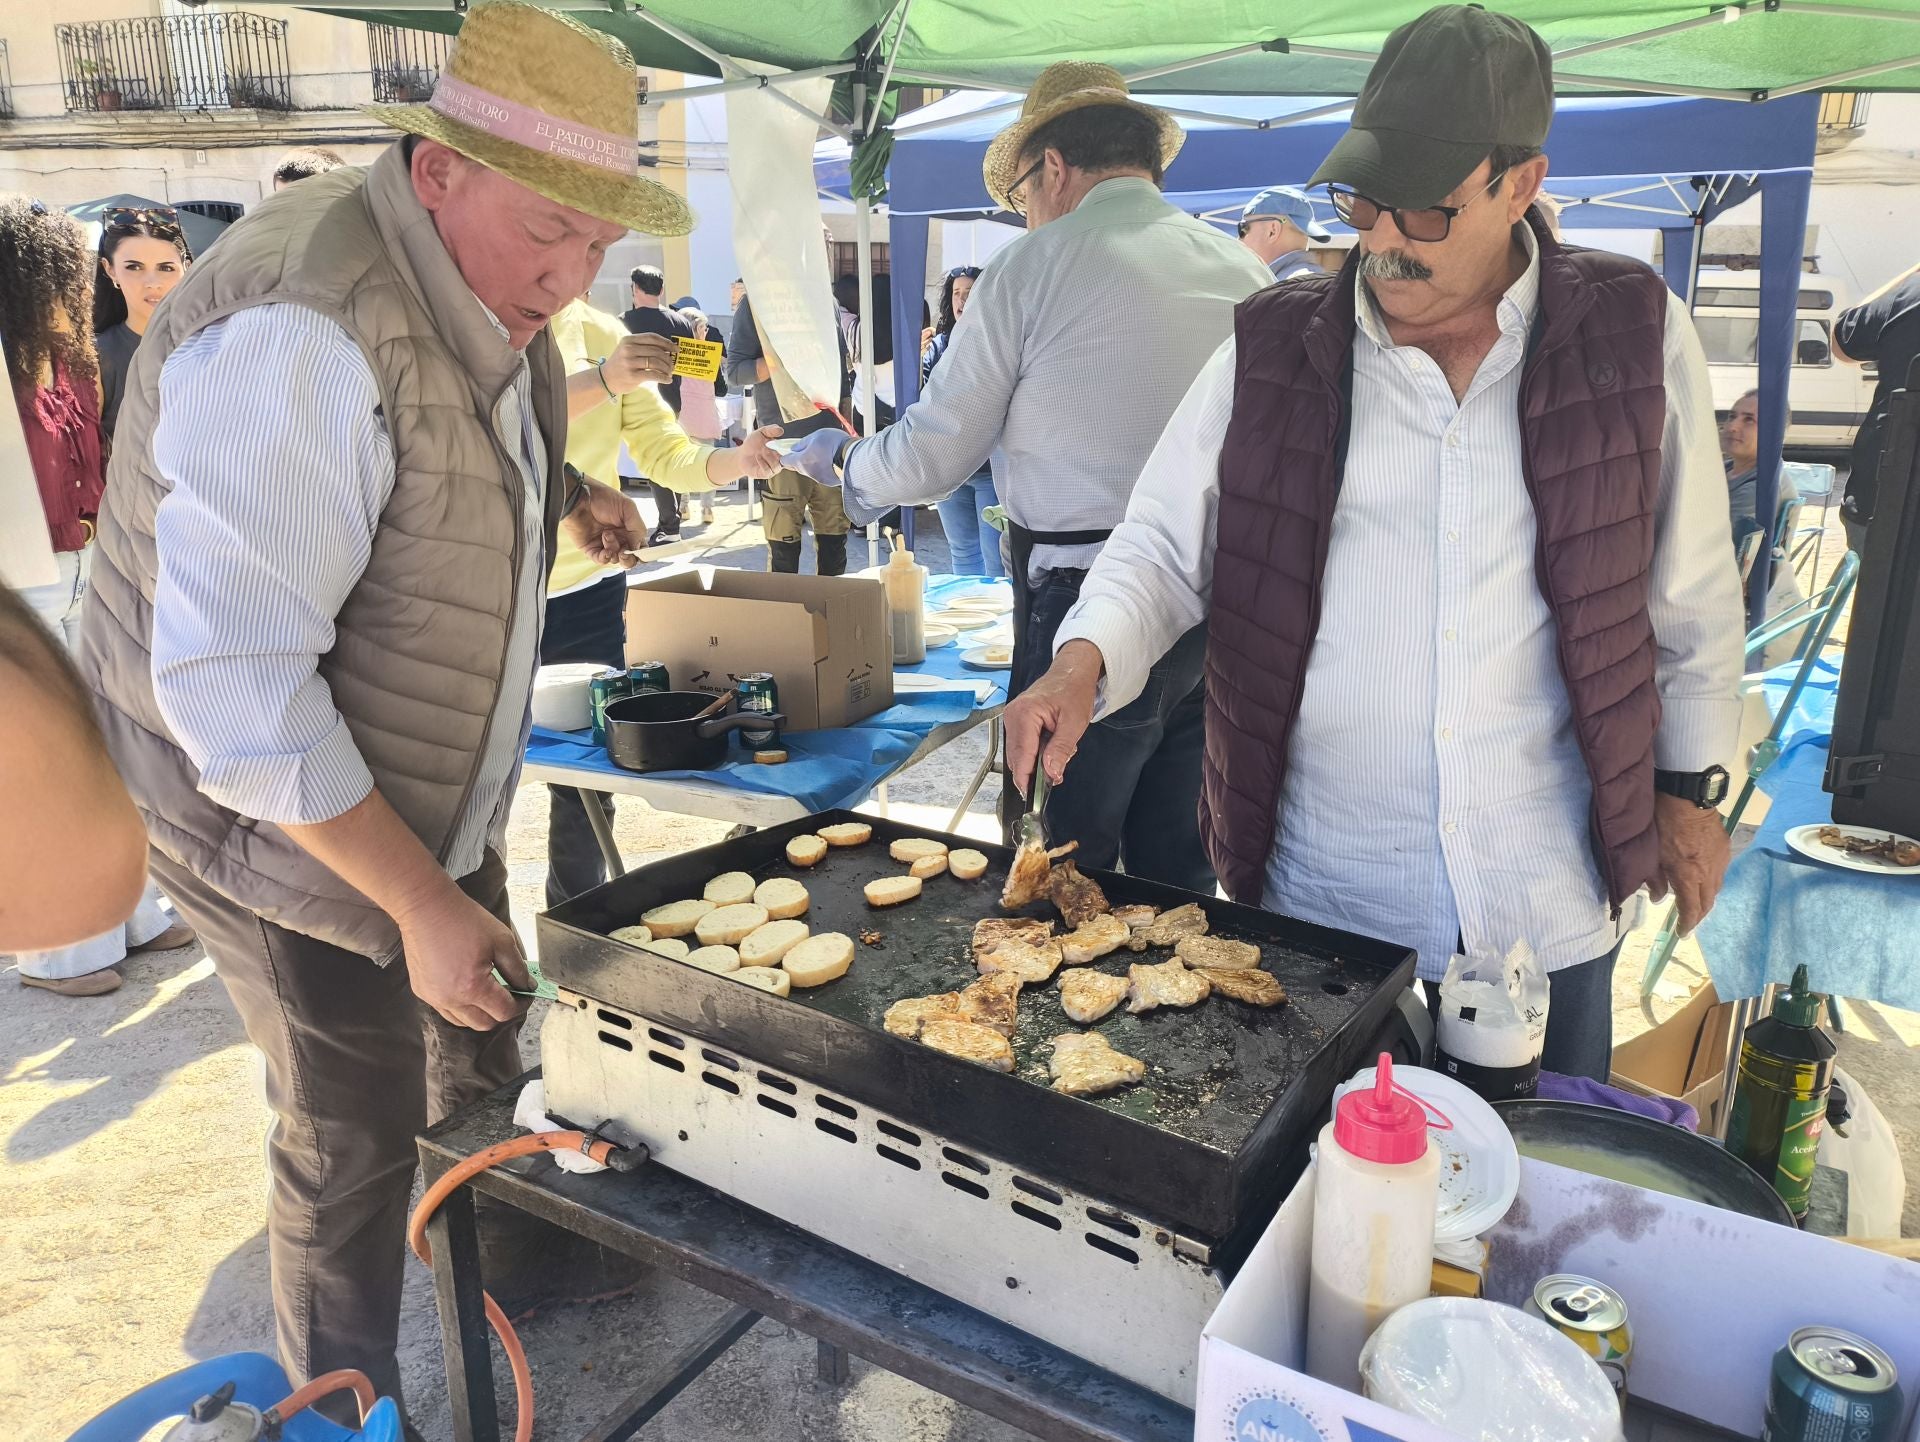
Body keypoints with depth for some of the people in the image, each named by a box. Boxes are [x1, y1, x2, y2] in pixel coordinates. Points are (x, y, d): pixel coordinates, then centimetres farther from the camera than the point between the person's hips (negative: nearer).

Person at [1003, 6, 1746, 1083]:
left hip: (1549, 904, 1)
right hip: (1320, 896, 0)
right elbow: (1165, 547, 0)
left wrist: (1691, 784, 9)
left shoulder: (1638, 337, -2)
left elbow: (1691, 588, 6)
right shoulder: (1272, 352, -3)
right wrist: (1084, 661, -18)